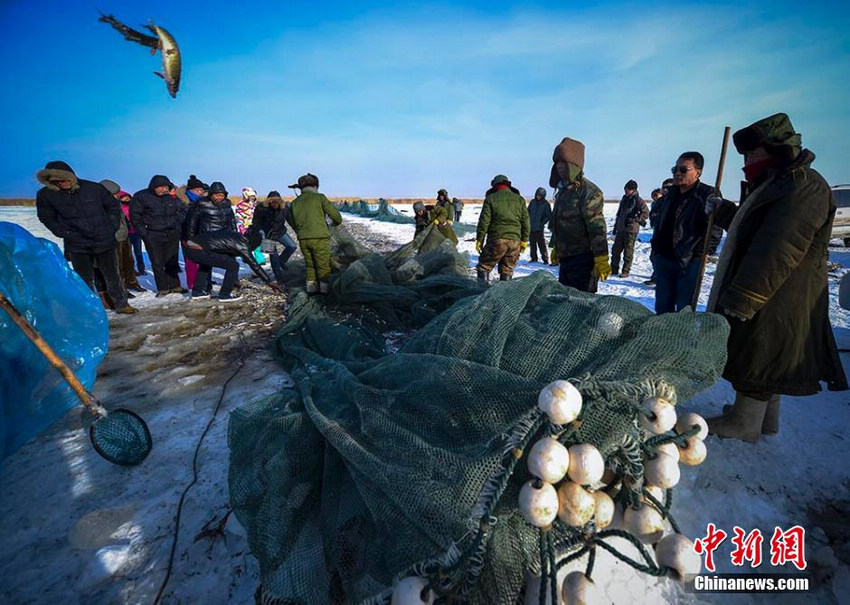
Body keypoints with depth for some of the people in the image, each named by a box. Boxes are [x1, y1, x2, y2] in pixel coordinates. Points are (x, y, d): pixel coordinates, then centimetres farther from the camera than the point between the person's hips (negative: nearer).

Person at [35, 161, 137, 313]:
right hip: (77, 245, 0)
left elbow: (113, 207, 8)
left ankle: (121, 304, 20)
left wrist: (112, 227, 0)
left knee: (112, 275, 9)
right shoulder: (45, 195, -3)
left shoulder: (94, 188, -4)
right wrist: (65, 234, -7)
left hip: (104, 241, 0)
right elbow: (48, 218, 6)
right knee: (84, 279, 5)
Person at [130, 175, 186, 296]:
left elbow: (182, 210, 19)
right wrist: (143, 232, -7)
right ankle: (163, 288, 5)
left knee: (172, 261, 7)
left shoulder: (172, 197, 7)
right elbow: (135, 216, -1)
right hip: (152, 235, -3)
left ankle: (174, 286, 14)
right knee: (157, 263, -1)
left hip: (172, 234, 3)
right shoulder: (140, 197, -1)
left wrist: (177, 224, 5)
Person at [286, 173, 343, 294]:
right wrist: (336, 222, 18)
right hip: (319, 238, -5)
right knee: (323, 266, 5)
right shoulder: (319, 198, -3)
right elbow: (336, 215, -4)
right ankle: (325, 289, 9)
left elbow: (292, 222, 15)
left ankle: (311, 288, 22)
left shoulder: (294, 202, 10)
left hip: (303, 239, 5)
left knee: (310, 265, 18)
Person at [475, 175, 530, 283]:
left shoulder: (490, 198, 1)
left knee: (484, 266, 7)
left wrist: (479, 239, 1)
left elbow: (484, 221, -4)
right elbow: (526, 221, 11)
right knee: (507, 270, 12)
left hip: (497, 240, -4)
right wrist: (524, 240, 15)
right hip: (515, 240, 4)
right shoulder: (519, 199, 12)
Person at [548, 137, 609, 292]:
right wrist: (556, 248, 27)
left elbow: (597, 228, -19)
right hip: (565, 258, 9)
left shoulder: (588, 191, -12)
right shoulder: (562, 190, 15)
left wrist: (602, 260, -22)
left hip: (583, 259, -9)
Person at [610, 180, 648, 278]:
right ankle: (614, 269, 16)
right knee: (615, 250, 7)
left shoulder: (637, 200, -6)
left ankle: (626, 271, 6)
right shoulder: (624, 199, 15)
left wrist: (636, 220, -22)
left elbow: (645, 213, -15)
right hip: (620, 229, 7)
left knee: (628, 251, -2)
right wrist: (615, 228, 19)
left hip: (631, 230, -7)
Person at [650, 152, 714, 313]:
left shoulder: (708, 195, -9)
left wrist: (699, 254, -15)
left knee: (684, 309, 1)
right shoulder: (671, 193, 12)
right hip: (664, 259, 6)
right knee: (662, 306, 14)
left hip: (690, 262, -6)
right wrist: (656, 246, 14)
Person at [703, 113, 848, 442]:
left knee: (757, 358, -2)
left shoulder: (803, 186, -18)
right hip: (767, 298, 11)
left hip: (777, 301, -11)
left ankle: (744, 424, 10)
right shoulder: (778, 183, 17)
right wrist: (723, 211, 24)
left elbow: (777, 253, -27)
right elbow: (751, 229, 32)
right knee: (764, 359, 18)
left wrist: (743, 297, -28)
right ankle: (765, 420, 31)